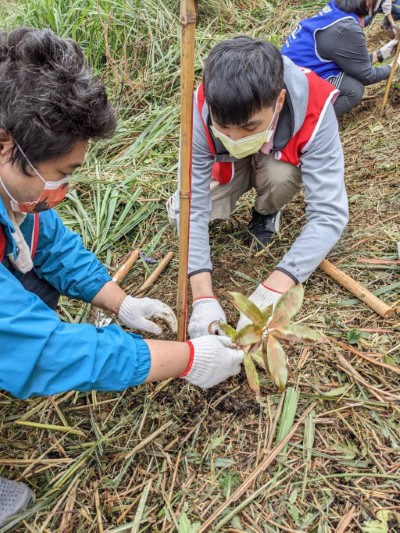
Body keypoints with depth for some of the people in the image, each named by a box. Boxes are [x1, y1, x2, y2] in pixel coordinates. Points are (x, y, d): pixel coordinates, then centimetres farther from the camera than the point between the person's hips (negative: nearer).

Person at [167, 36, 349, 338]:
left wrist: (273, 289, -51)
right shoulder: (201, 111, -36)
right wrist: (203, 297, -44)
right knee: (180, 211, -23)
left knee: (281, 176, -36)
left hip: (282, 160, -1)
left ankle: (267, 212, 1)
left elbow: (329, 213, -42)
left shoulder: (313, 110, -39)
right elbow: (192, 205, -35)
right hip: (226, 167, 1)